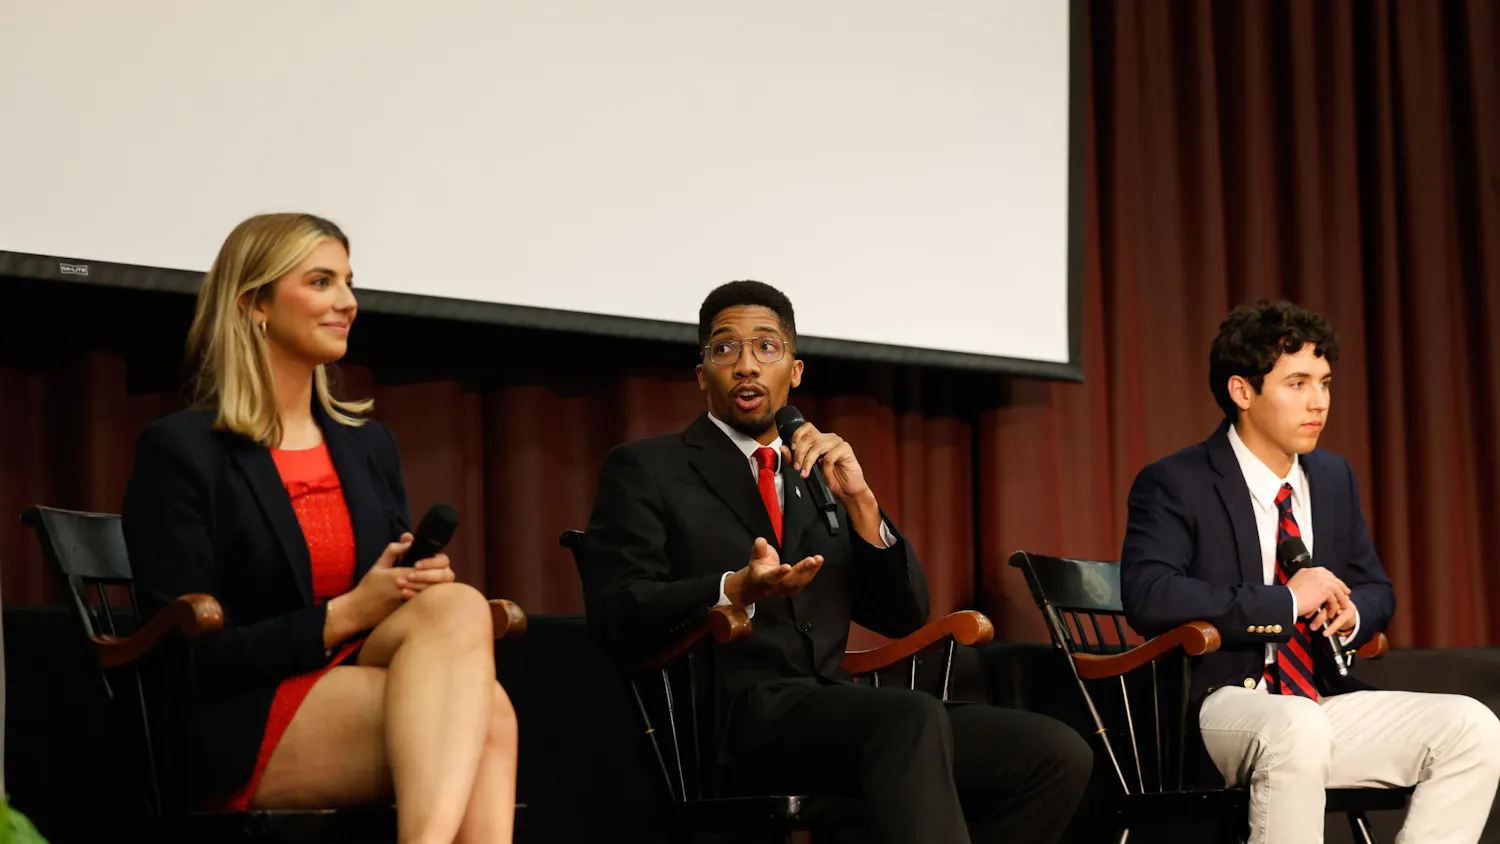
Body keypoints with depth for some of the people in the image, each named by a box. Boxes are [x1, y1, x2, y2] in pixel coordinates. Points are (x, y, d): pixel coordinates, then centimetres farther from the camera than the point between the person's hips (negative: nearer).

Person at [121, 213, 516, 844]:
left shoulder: (369, 445, 20)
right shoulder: (180, 451, 0)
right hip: (242, 736, -5)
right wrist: (344, 615, -14)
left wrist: (431, 587, -7)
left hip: (363, 704, 5)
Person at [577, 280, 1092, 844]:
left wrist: (859, 502, 2)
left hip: (829, 709, 6)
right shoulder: (644, 470, 11)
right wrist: (737, 591, -21)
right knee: (913, 719, -36)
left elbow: (905, 620, 18)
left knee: (1058, 754, -16)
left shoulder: (819, 479, 25)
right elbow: (615, 615, -3)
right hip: (727, 714, -6)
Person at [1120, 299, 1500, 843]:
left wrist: (1351, 614, -3)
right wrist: (1286, 602, -20)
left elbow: (1377, 590, 24)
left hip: (1323, 702, 7)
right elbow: (1147, 596, -21)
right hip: (1218, 707, -6)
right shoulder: (1175, 485, -5)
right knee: (1297, 728, -39)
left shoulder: (1334, 477, 15)